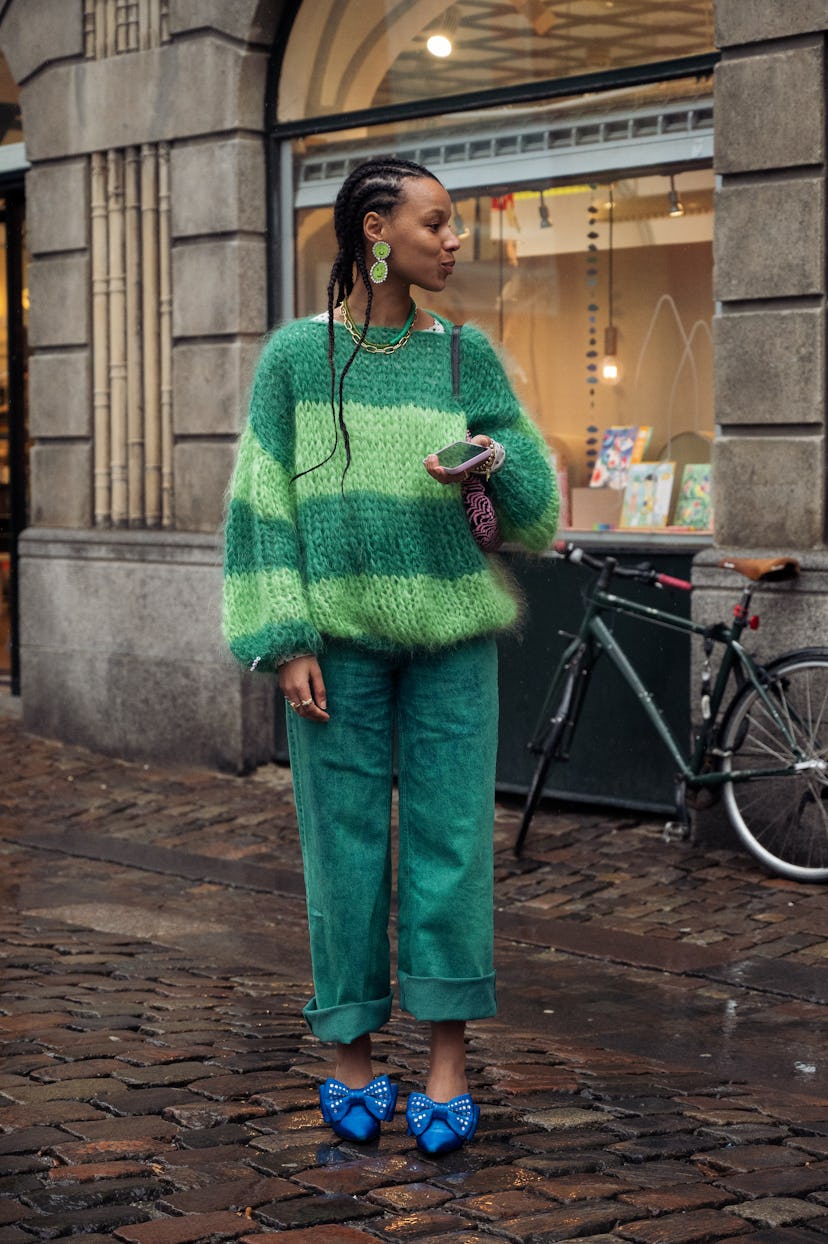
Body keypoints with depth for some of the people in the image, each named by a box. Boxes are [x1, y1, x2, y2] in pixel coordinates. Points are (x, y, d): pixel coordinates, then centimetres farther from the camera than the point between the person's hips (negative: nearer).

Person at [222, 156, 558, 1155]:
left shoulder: (466, 354, 8)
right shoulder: (297, 356, 2)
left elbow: (535, 503, 10)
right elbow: (264, 503, 0)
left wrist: (497, 461, -13)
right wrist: (287, 642, -8)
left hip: (451, 633, 2)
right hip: (340, 635, -2)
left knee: (451, 834, 0)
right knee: (345, 839, 2)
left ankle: (447, 1058, 7)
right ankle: (350, 1052, 14)